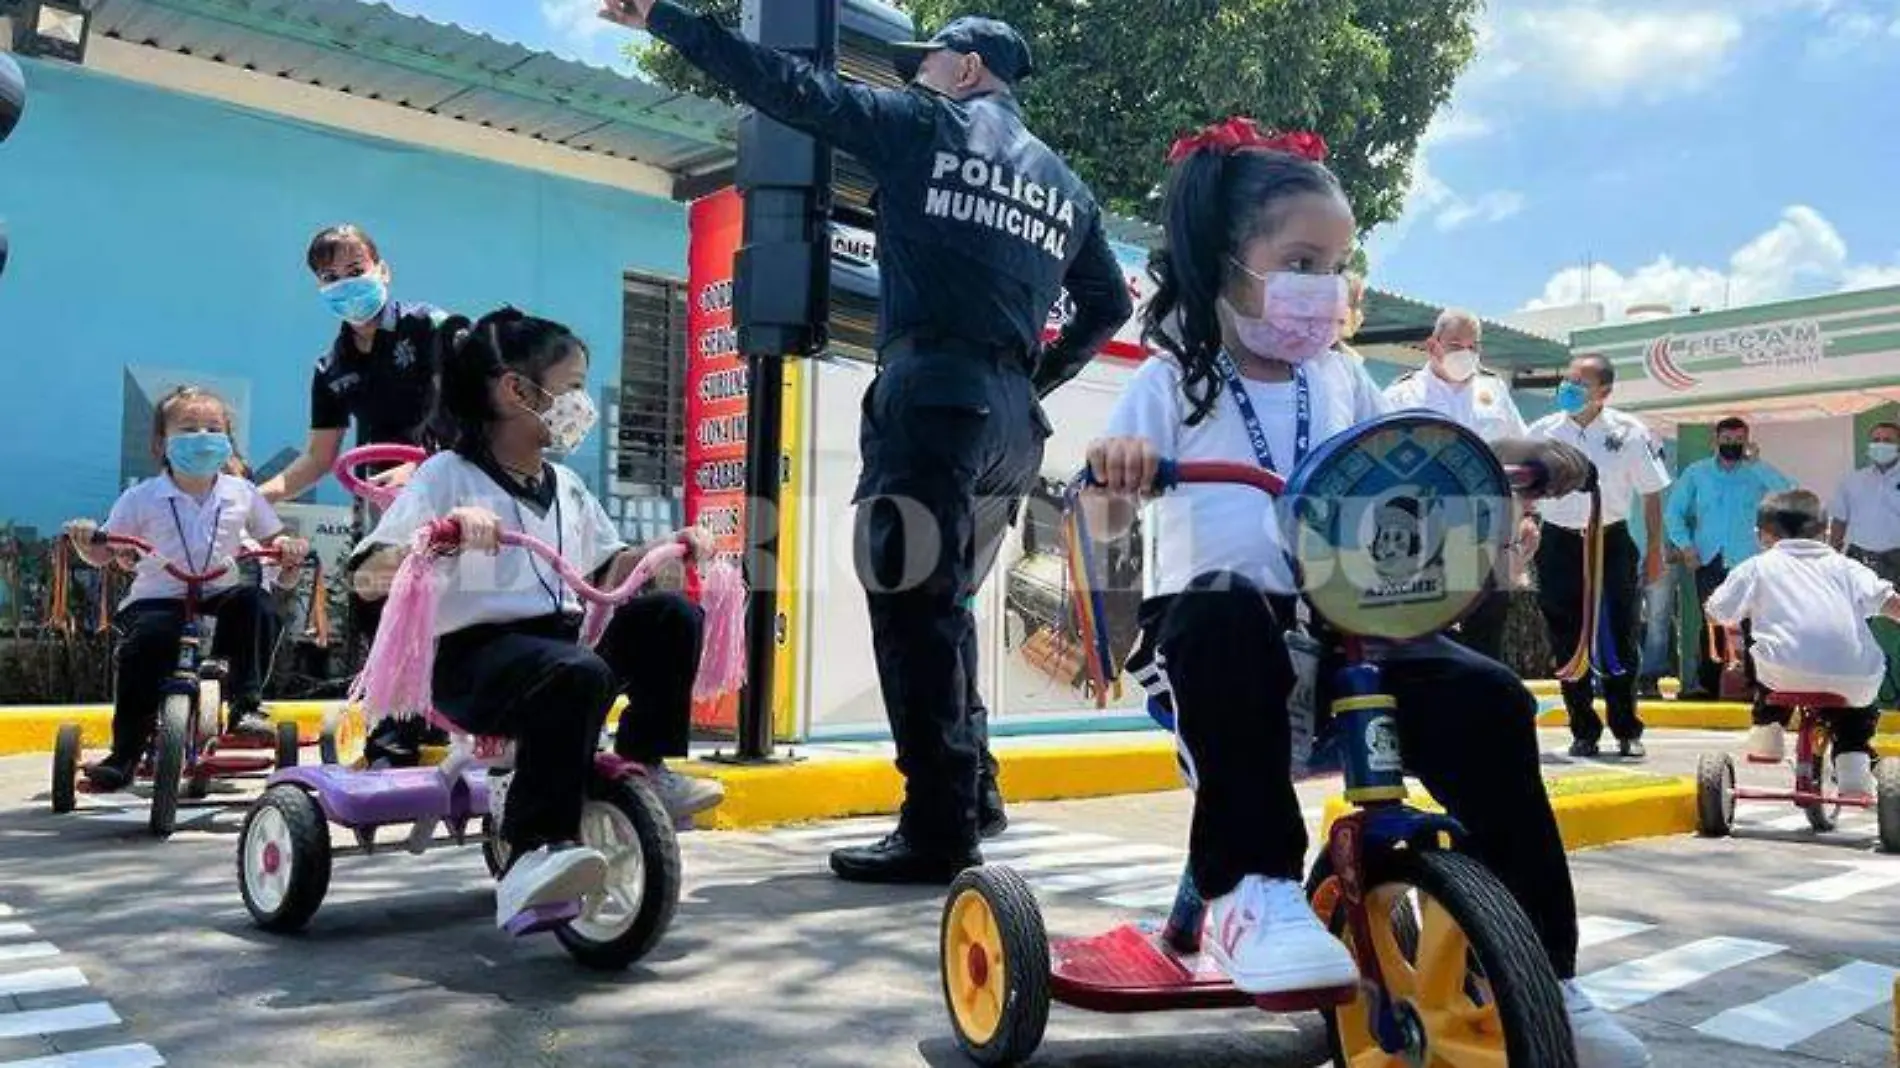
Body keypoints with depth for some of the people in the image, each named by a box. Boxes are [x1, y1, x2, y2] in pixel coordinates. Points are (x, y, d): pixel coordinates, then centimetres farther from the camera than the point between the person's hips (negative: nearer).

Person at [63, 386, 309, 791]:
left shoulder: (242, 494, 8)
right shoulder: (142, 498, 4)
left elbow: (271, 538, 18)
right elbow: (102, 554, 9)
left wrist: (287, 546, -6)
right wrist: (84, 539, -14)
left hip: (220, 595, 2)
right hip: (156, 598, -1)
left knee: (258, 605, -28)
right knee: (146, 639, -30)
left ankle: (246, 704, -18)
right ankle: (124, 754, -20)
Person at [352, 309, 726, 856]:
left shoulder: (567, 487, 16)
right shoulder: (448, 475, -5)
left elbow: (605, 572, 22)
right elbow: (368, 579, -14)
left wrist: (669, 547, 6)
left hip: (561, 637, 7)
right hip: (474, 655, -6)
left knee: (672, 616, -13)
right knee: (579, 673, -36)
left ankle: (642, 766, 2)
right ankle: (532, 853, -23)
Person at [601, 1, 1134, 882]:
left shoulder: (924, 125, 6)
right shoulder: (1064, 184, 23)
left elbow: (785, 87, 4)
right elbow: (1110, 303, 27)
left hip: (932, 393, -7)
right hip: (1011, 413, 7)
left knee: (911, 608, -5)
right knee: (944, 605, 18)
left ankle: (937, 830, -6)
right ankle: (972, 792, 22)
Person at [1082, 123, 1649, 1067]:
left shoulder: (1341, 380, 16)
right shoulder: (1173, 380, 3)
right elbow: (1104, 524, -4)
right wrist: (1111, 471, -28)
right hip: (1215, 632, -4)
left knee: (1487, 702, -19)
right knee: (1226, 603, -39)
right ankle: (1249, 886, -33)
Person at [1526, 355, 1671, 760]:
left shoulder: (1629, 433, -5)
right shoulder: (1543, 431, -1)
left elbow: (1651, 494, 2)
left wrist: (1654, 551, 2)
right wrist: (1528, 517, -12)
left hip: (1611, 543, -2)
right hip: (1558, 546, 2)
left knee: (1619, 642, 0)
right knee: (1567, 643, 5)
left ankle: (1627, 731, 15)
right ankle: (1584, 732, 17)